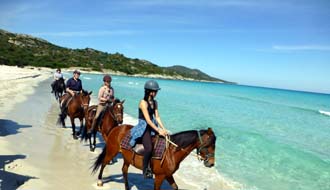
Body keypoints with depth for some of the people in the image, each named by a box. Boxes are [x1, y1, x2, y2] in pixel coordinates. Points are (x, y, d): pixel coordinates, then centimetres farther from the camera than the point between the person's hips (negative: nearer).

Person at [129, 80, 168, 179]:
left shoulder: (155, 102, 9)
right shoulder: (143, 103, -15)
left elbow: (157, 117, 7)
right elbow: (148, 120, -20)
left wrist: (163, 129, -5)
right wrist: (158, 130, -22)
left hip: (152, 125, 8)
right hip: (143, 127, -8)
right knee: (149, 148, -24)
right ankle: (146, 170, -3)